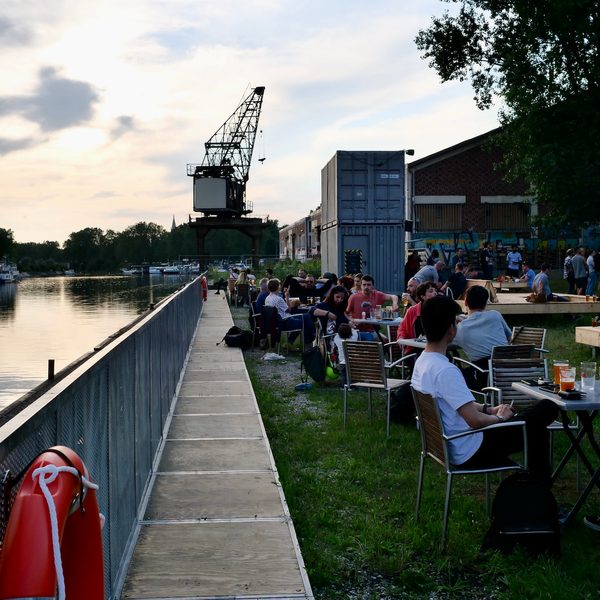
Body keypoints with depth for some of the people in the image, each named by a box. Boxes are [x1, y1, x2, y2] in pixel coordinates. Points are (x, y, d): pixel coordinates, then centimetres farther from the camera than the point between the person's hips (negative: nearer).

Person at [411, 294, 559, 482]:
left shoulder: (422, 361, 2)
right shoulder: (445, 371, -28)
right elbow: (475, 420, -28)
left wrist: (488, 409, 8)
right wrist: (499, 418, -8)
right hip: (470, 453, -9)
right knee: (547, 408, 0)